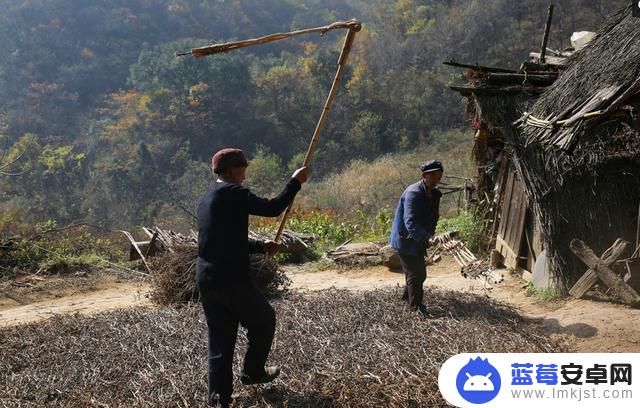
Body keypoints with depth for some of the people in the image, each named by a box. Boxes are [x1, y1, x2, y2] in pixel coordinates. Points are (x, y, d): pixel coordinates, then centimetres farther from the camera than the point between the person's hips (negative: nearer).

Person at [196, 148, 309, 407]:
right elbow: (273, 208, -17)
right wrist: (295, 181, -5)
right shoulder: (233, 193, -11)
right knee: (264, 320, 16)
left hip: (205, 279, 8)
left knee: (220, 337, 13)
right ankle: (252, 372, 30)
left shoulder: (207, 199, 18)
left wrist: (261, 246, 20)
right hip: (232, 279, -8)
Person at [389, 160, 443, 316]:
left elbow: (433, 217, 14)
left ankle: (407, 297, 40)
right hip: (406, 239, -8)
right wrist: (428, 237, -46)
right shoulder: (413, 193, -26)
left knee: (419, 273, 19)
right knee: (416, 273, -1)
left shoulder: (435, 194, 1)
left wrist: (430, 236, 1)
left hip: (419, 240, 9)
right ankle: (416, 306, 15)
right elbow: (410, 223, -35)